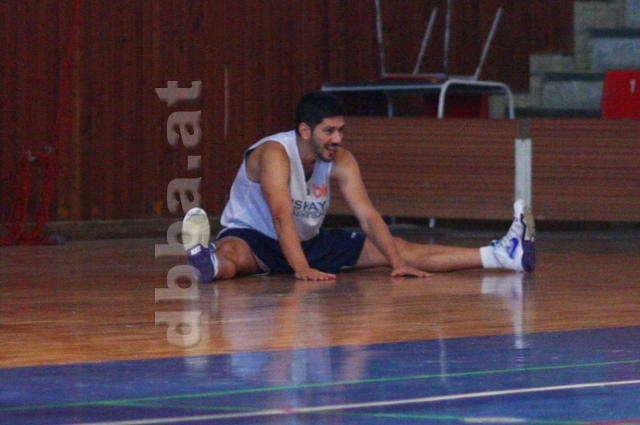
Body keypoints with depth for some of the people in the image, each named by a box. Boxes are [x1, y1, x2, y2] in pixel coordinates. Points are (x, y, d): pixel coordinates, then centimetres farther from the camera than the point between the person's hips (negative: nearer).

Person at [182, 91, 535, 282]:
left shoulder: (341, 162, -8)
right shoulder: (274, 154, -27)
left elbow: (368, 215, -11)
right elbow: (281, 215, -39)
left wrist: (398, 263, -25)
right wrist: (301, 269, -51)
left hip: (310, 242, 5)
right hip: (253, 237, -5)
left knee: (396, 250, -2)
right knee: (233, 254, -43)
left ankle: (504, 255, -7)